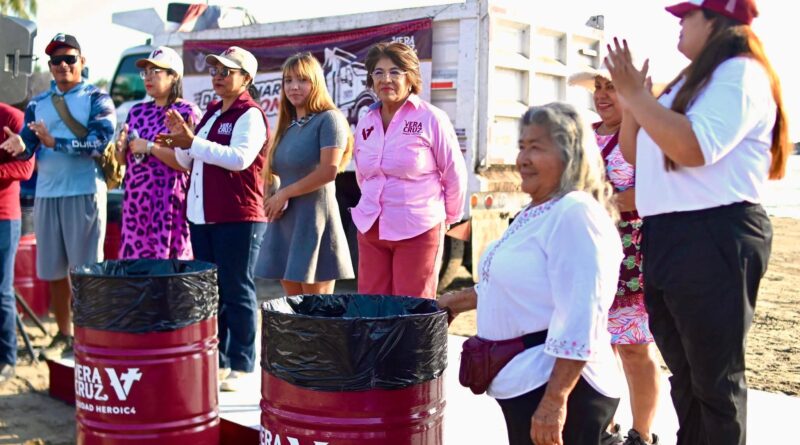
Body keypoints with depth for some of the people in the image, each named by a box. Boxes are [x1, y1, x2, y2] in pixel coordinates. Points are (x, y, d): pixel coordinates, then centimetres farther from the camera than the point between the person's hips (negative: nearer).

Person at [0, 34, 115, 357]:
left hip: (85, 193, -5)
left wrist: (54, 142, -20)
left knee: (86, 270, 0)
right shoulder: (37, 104, 14)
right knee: (52, 270, 10)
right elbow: (28, 146, 4)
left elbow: (101, 141, -14)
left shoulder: (97, 99, 0)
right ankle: (64, 334, 23)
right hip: (46, 195, 5)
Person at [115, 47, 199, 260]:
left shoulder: (187, 112, -3)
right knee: (133, 261, 5)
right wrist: (121, 147, 0)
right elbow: (122, 161, 21)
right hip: (135, 201, 6)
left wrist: (150, 147, -15)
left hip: (169, 203, -6)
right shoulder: (137, 111, 16)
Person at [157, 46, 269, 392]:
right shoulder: (211, 113, 19)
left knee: (237, 292, -2)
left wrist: (192, 142, -21)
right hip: (202, 216, 8)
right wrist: (179, 140, 1)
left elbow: (239, 157, -23)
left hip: (238, 218, -8)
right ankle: (215, 360, 22)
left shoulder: (250, 115, -7)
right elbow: (187, 161, 21)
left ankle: (241, 366, 6)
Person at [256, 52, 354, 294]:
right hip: (285, 220, 8)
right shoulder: (287, 125, 17)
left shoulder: (329, 119, -6)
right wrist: (277, 200, 2)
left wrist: (284, 194, -10)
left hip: (313, 218, -8)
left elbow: (328, 171, -16)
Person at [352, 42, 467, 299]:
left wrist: (448, 217, 8)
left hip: (418, 230, -5)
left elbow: (455, 174, -1)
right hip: (370, 229, 5)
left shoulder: (431, 119, -7)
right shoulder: (365, 124, 9)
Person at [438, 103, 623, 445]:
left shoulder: (575, 214, -20)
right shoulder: (537, 211, 11)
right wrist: (459, 301, 21)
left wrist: (555, 401, -28)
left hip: (558, 387, -10)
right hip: (525, 382, 10)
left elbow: (580, 321, -26)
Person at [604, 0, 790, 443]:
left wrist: (636, 94, -17)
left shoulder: (739, 73, -9)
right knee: (684, 371, 18)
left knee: (715, 377, 0)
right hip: (666, 237, 10)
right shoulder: (691, 81, 20)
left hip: (714, 239, -9)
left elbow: (694, 147, -25)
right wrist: (630, 97, 7)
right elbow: (635, 154, 21)